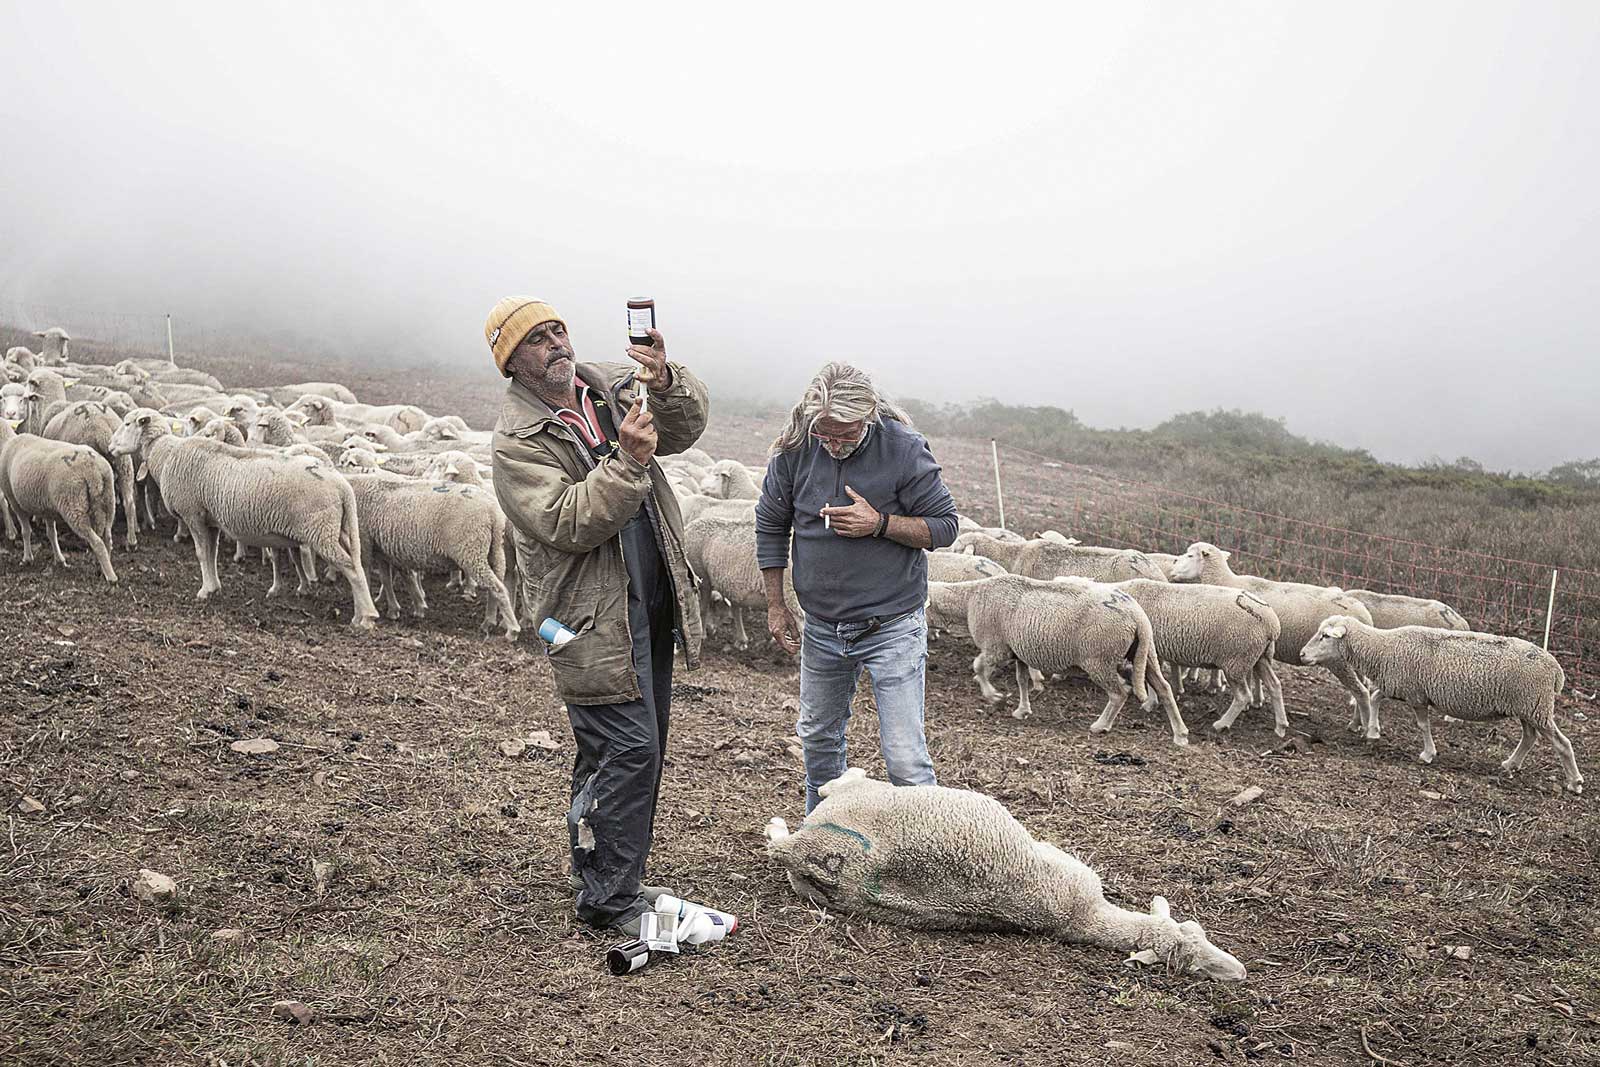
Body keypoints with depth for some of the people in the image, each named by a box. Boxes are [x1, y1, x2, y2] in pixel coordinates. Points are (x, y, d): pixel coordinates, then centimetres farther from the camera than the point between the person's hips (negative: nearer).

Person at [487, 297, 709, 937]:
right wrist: (628, 461, -30)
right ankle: (608, 899, 7)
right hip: (596, 617, -7)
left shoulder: (610, 386, 8)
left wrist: (666, 383, -20)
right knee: (628, 748, -9)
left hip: (652, 601, 7)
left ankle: (605, 878, 32)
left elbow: (686, 426, 0)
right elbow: (568, 524, -22)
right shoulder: (518, 440, -11)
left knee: (635, 748, 16)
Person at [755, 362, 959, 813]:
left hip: (892, 627, -4)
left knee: (905, 758, -6)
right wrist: (776, 605, 7)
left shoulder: (904, 449, -15)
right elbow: (770, 525, 7)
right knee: (818, 738, 21)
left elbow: (944, 526, -8)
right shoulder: (794, 450, -6)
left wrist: (879, 523, -23)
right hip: (821, 627, 4)